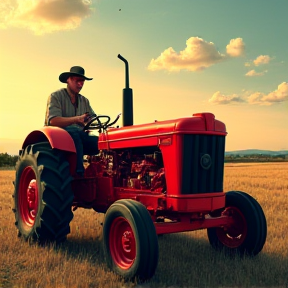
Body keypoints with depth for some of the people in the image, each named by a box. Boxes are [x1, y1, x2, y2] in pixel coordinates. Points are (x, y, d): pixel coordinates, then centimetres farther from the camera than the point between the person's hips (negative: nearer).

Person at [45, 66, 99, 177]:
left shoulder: (84, 101, 19)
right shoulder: (56, 96, 0)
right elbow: (53, 120, -15)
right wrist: (77, 119, -28)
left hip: (80, 139, 5)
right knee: (74, 131, -38)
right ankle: (79, 172, -42)